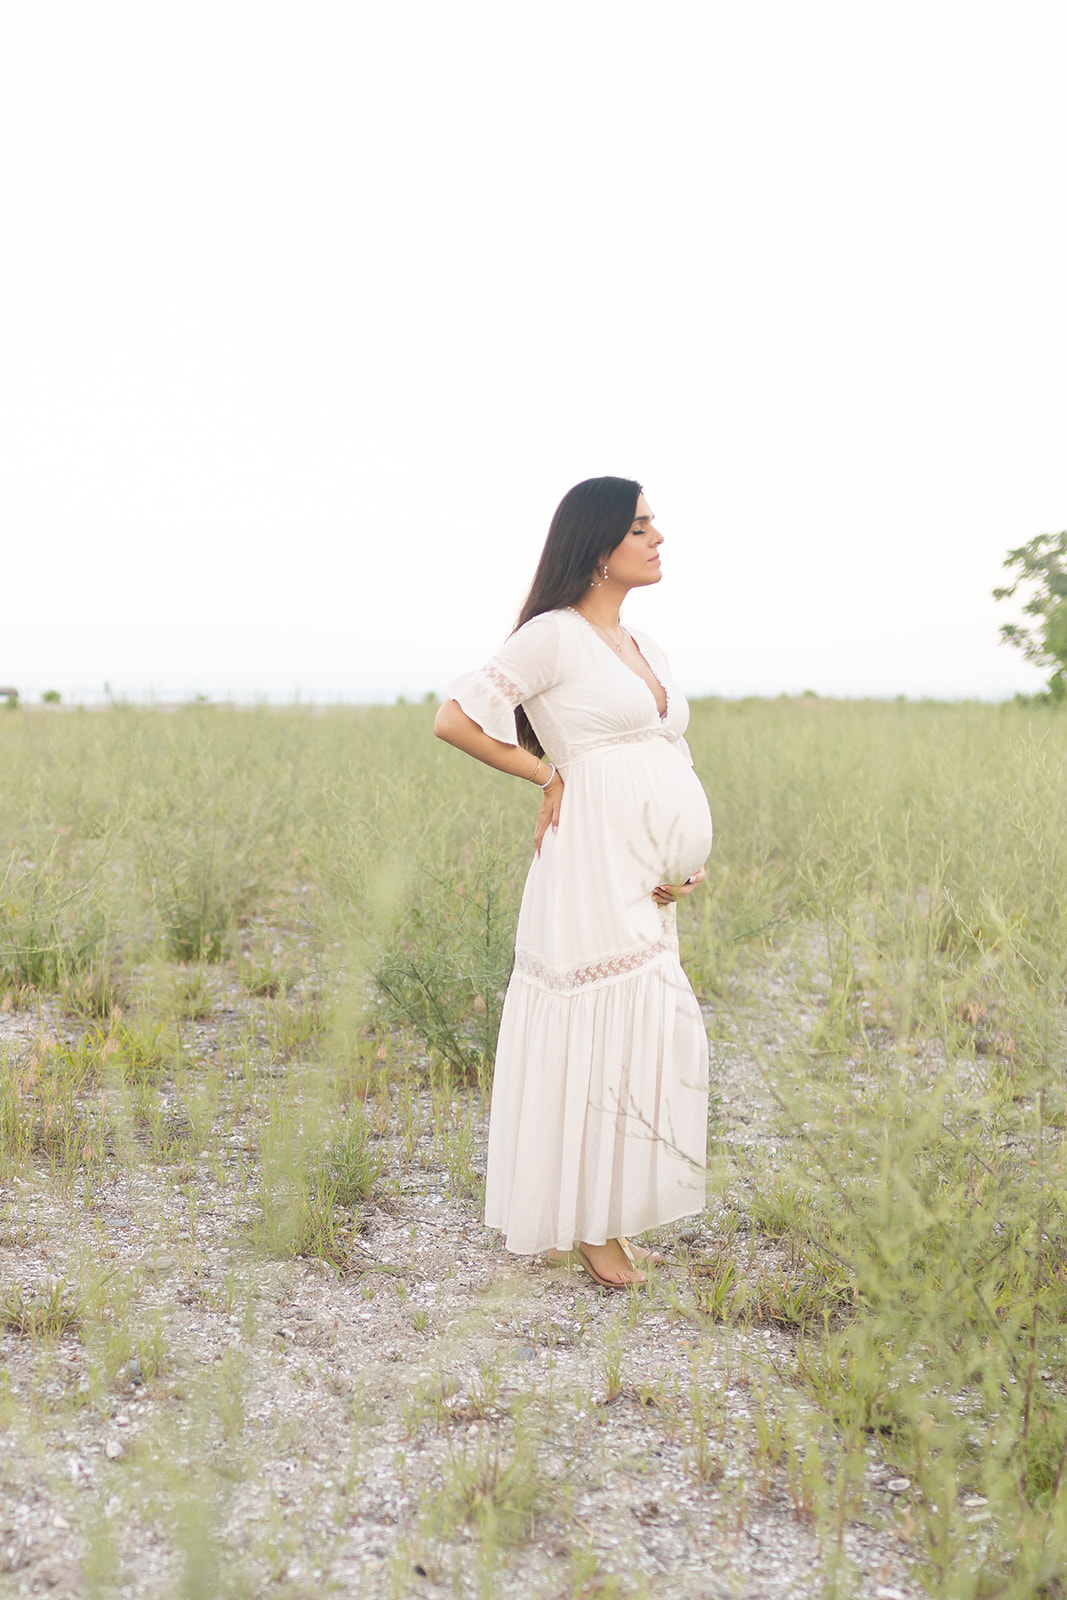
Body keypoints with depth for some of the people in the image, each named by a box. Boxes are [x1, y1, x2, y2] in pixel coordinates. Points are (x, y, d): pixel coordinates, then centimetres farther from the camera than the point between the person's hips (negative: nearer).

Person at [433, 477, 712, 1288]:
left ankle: (610, 1214, 24)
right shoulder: (554, 636, -7)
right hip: (593, 869, -8)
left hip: (647, 884, 8)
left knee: (645, 1034, 12)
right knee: (602, 1034, -3)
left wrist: (691, 863, 2)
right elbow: (454, 720, -10)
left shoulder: (644, 645, 17)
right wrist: (548, 774, -3)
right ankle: (587, 1226, 10)